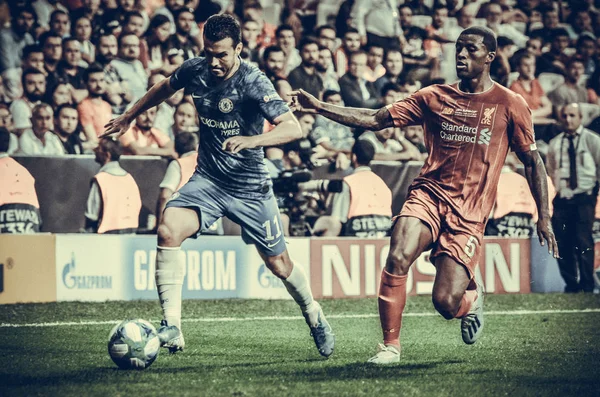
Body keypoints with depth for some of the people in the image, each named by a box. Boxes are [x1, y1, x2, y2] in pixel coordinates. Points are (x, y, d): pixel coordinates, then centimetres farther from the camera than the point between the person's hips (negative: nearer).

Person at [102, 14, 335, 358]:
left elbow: (293, 128, -30)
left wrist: (251, 140, -46)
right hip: (208, 178, 3)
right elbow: (165, 88, 18)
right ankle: (171, 328, -23)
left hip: (250, 186, -3)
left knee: (279, 265, 7)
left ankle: (315, 316, 39)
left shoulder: (253, 82, -20)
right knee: (168, 230, -24)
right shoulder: (195, 71, -6)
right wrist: (128, 117, 28)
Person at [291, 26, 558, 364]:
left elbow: (533, 160, 9)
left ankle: (473, 297, 26)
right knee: (398, 257, -27)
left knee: (446, 303, -13)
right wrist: (318, 107, -1)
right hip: (429, 193, 2)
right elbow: (376, 120, 8)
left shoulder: (509, 104, 3)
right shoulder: (435, 97, 8)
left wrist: (544, 217, 4)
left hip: (470, 212, -2)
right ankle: (391, 344, -11)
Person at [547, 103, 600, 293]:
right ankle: (571, 285, 10)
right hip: (562, 199, 4)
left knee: (583, 241, -13)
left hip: (584, 197, -4)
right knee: (562, 243, 0)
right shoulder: (555, 144, 11)